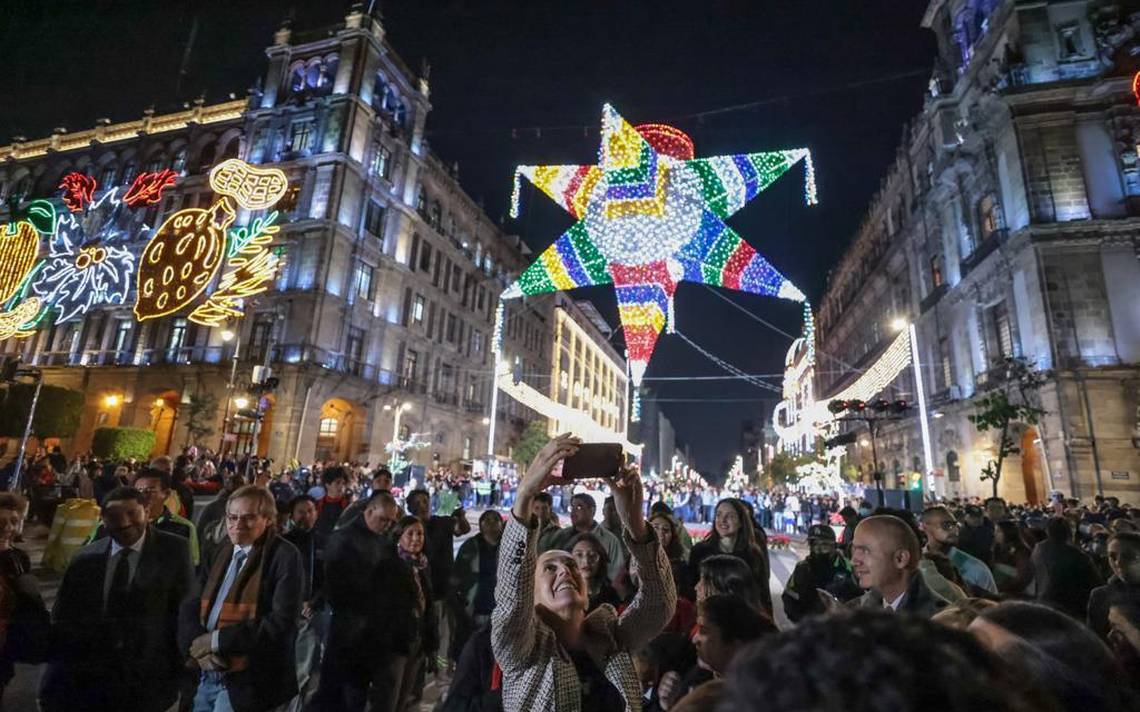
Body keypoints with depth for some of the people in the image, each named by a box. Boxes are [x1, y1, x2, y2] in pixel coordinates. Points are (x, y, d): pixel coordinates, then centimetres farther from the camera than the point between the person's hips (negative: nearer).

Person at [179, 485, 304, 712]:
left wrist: (218, 640, -16)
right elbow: (192, 603, 7)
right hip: (207, 676, 6)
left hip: (248, 681, -6)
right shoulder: (220, 552, 9)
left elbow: (282, 621, -20)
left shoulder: (284, 556, -14)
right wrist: (198, 643, -11)